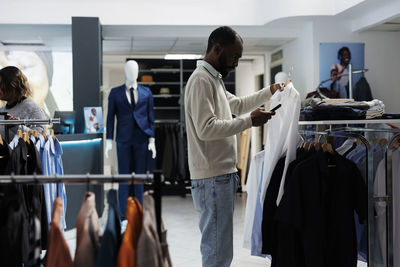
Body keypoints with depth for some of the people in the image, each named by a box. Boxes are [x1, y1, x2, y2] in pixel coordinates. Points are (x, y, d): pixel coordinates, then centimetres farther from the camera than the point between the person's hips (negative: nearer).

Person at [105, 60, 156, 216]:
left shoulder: (146, 92, 8)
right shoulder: (115, 93, 5)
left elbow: (151, 117, 7)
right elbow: (110, 117, 4)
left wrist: (152, 140, 1)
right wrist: (109, 140, -3)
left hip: (141, 139, 1)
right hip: (123, 140, -1)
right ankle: (124, 216, 7)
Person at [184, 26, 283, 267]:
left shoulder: (214, 79, 19)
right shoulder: (201, 80, -14)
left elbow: (237, 104, 33)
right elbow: (206, 128, -23)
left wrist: (269, 92, 25)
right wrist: (249, 121, -18)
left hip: (222, 175, 11)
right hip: (213, 178, -11)